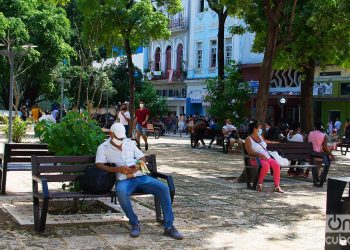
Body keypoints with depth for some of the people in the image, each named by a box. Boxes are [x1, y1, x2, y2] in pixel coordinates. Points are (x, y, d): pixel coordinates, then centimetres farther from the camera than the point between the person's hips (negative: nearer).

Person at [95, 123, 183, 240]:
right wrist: (118, 169, -18)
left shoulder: (129, 143, 20)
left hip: (140, 176, 4)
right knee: (121, 192, -41)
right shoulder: (103, 148, 9)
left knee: (164, 188, -20)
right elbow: (99, 165, -5)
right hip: (123, 180, -4)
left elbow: (142, 158, 21)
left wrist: (138, 166, -4)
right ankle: (135, 224, -19)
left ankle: (169, 227, -16)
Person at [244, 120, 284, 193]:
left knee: (276, 165, -24)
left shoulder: (260, 137, 23)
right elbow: (250, 152, -11)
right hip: (257, 159, -6)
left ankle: (277, 186, -23)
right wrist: (260, 155, -24)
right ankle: (259, 183, -19)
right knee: (266, 165, -37)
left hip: (267, 157, 6)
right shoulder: (248, 139, 2)